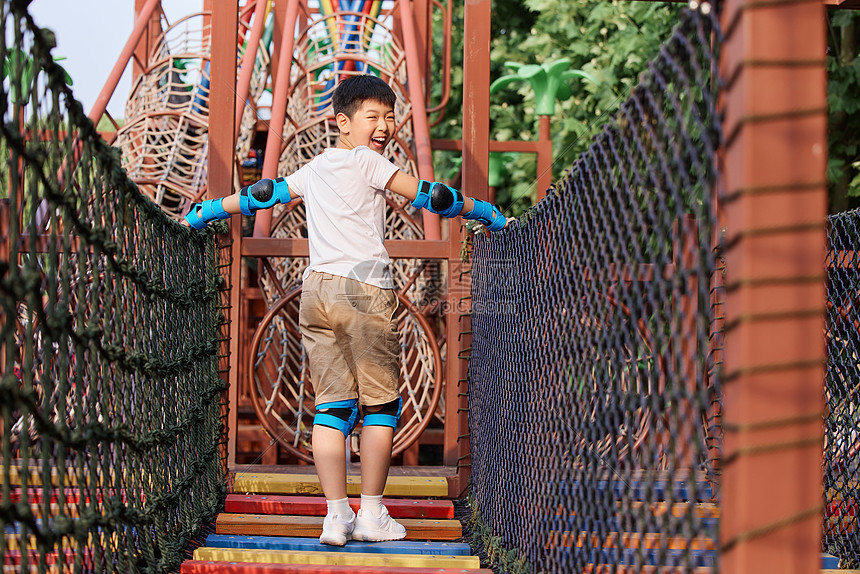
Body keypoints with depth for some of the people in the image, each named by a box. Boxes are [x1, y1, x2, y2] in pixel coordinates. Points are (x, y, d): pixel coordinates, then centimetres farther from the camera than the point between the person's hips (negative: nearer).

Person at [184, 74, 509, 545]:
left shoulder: (312, 169, 19)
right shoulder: (364, 160, 0)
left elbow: (260, 194, 26)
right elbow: (427, 195, -3)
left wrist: (200, 214, 39)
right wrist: (489, 215, 5)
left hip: (316, 290, 6)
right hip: (365, 288, -6)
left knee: (331, 404, 5)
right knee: (380, 402, 3)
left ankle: (336, 515, 0)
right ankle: (371, 515, 4)